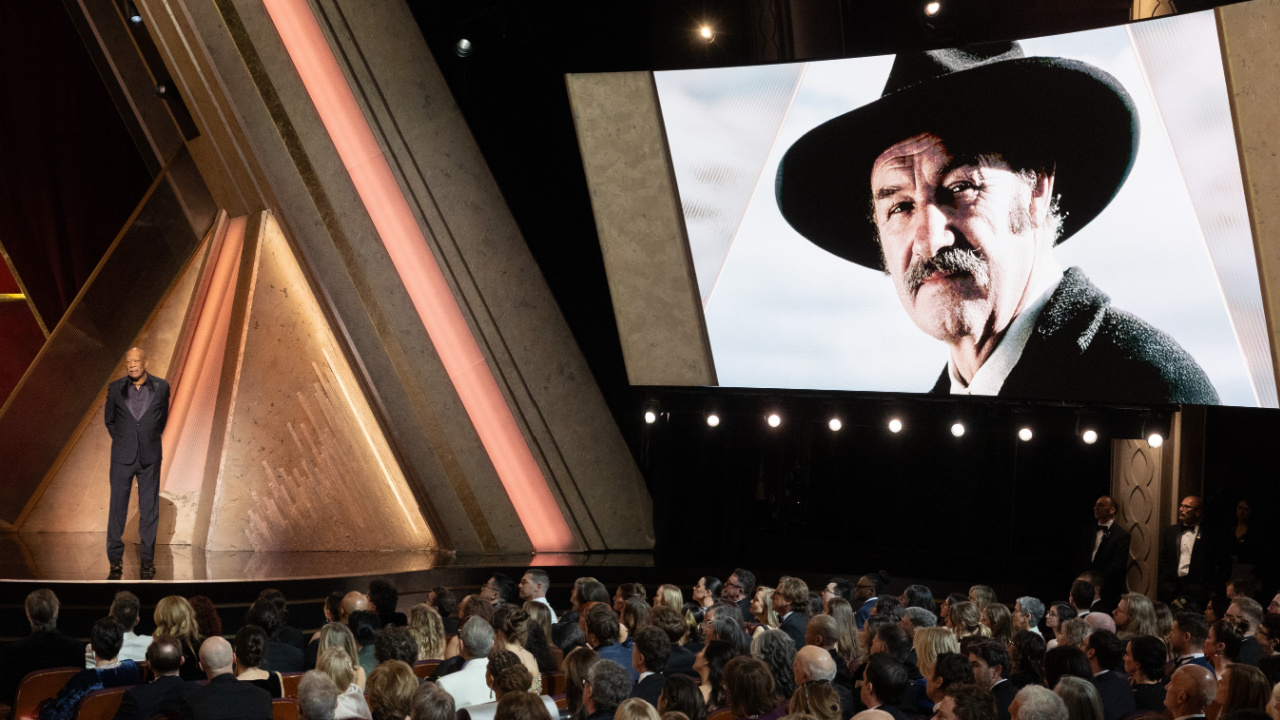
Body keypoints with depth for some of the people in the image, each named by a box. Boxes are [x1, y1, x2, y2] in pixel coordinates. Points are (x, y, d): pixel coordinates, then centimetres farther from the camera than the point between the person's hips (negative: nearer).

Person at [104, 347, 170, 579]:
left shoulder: (161, 387, -2)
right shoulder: (116, 388, -2)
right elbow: (109, 418, 13)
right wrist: (121, 440, 10)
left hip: (150, 458, 0)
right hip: (122, 456, 0)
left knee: (149, 510, 4)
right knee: (117, 507, 2)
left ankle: (147, 560, 14)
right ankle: (115, 561, 11)